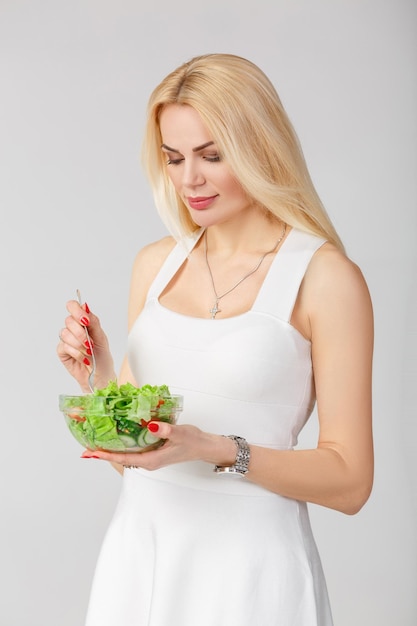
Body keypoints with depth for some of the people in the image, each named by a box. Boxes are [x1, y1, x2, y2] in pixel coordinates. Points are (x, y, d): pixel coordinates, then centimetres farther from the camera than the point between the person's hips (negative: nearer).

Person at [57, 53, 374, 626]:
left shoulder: (327, 278, -11)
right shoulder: (156, 264, 5)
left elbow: (348, 482, -11)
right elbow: (133, 453, 11)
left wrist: (217, 450, -22)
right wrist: (98, 378, -7)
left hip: (250, 562, -4)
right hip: (139, 551, 5)